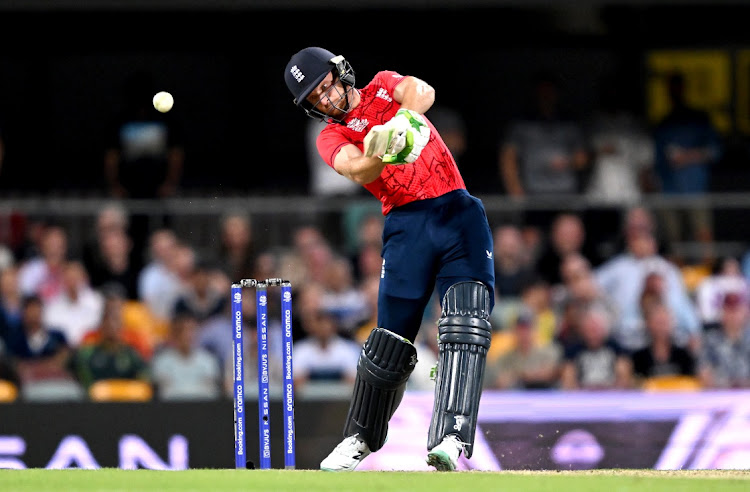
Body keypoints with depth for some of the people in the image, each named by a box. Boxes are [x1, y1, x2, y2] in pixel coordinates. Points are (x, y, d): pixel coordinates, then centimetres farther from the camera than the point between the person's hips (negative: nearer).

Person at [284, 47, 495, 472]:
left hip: (457, 210, 0)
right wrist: (382, 152, -37)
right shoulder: (332, 138, 10)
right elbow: (357, 171, -14)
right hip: (407, 225, 0)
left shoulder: (383, 87, 14)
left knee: (467, 324, -17)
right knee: (391, 339, -2)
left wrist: (406, 117, -33)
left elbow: (422, 91, -10)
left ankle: (451, 441, -27)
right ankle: (360, 439, 19)